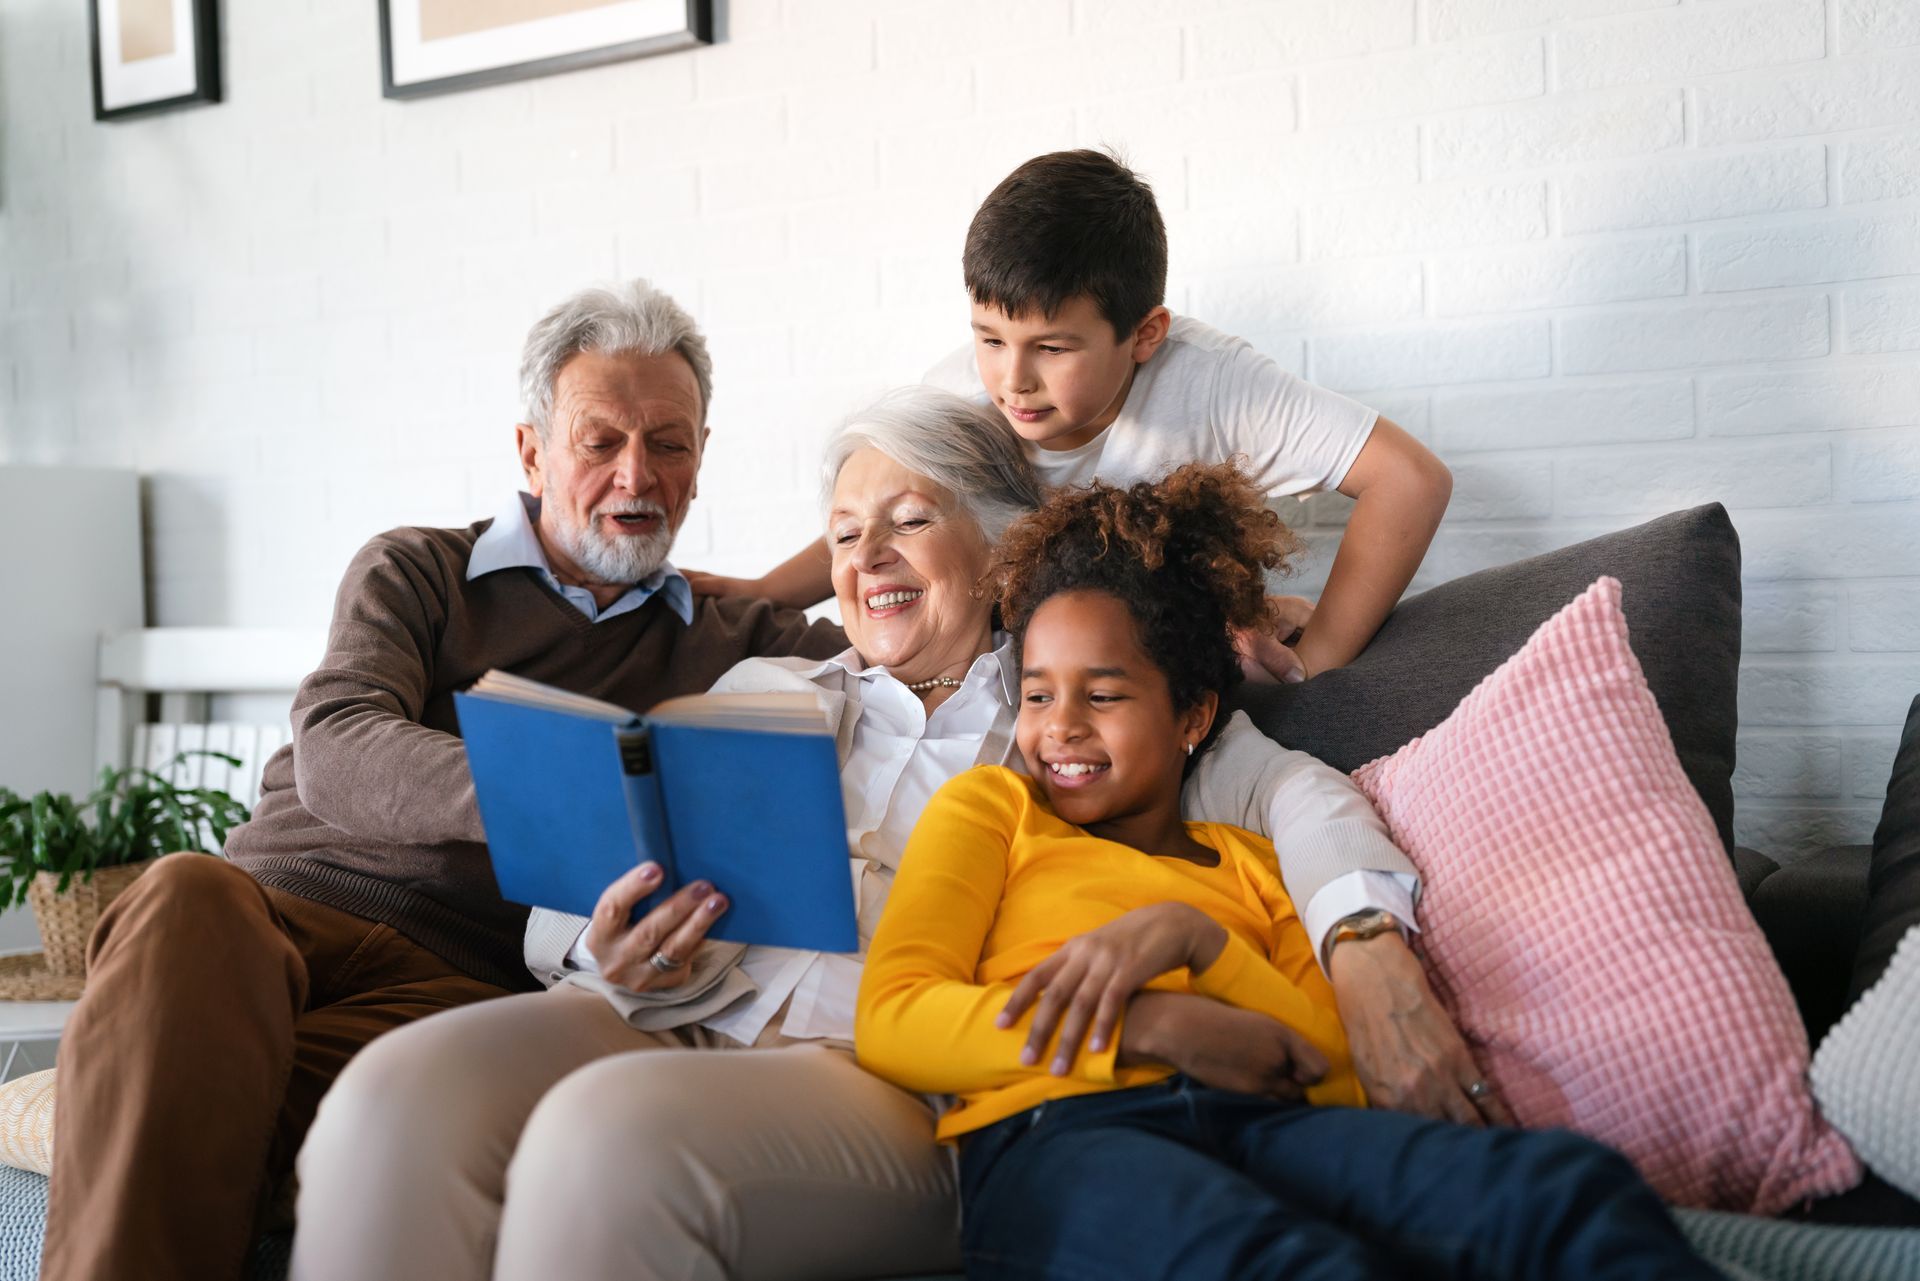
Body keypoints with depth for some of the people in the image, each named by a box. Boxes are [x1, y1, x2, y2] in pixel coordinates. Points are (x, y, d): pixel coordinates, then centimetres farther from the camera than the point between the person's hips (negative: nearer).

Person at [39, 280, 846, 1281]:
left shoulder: (727, 642, 21)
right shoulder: (415, 572, 15)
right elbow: (334, 755, -5)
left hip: (447, 976, -1)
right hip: (276, 907, 1)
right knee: (190, 895, -36)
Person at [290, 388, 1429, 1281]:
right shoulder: (762, 692, 28)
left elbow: (1290, 790, 4)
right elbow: (566, 911, 20)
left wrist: (1368, 942, -18)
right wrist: (617, 956, -6)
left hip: (901, 1079, -3)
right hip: (684, 1027, 4)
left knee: (611, 1131, -35)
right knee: (399, 1095, -29)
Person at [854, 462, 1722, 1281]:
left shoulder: (1249, 862, 28)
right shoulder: (987, 807, 20)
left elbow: (1340, 1072, 14)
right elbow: (888, 1020, 3)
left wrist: (1191, 936, -4)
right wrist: (1157, 1027, -7)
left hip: (1259, 1129, 4)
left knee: (1576, 1188, -26)